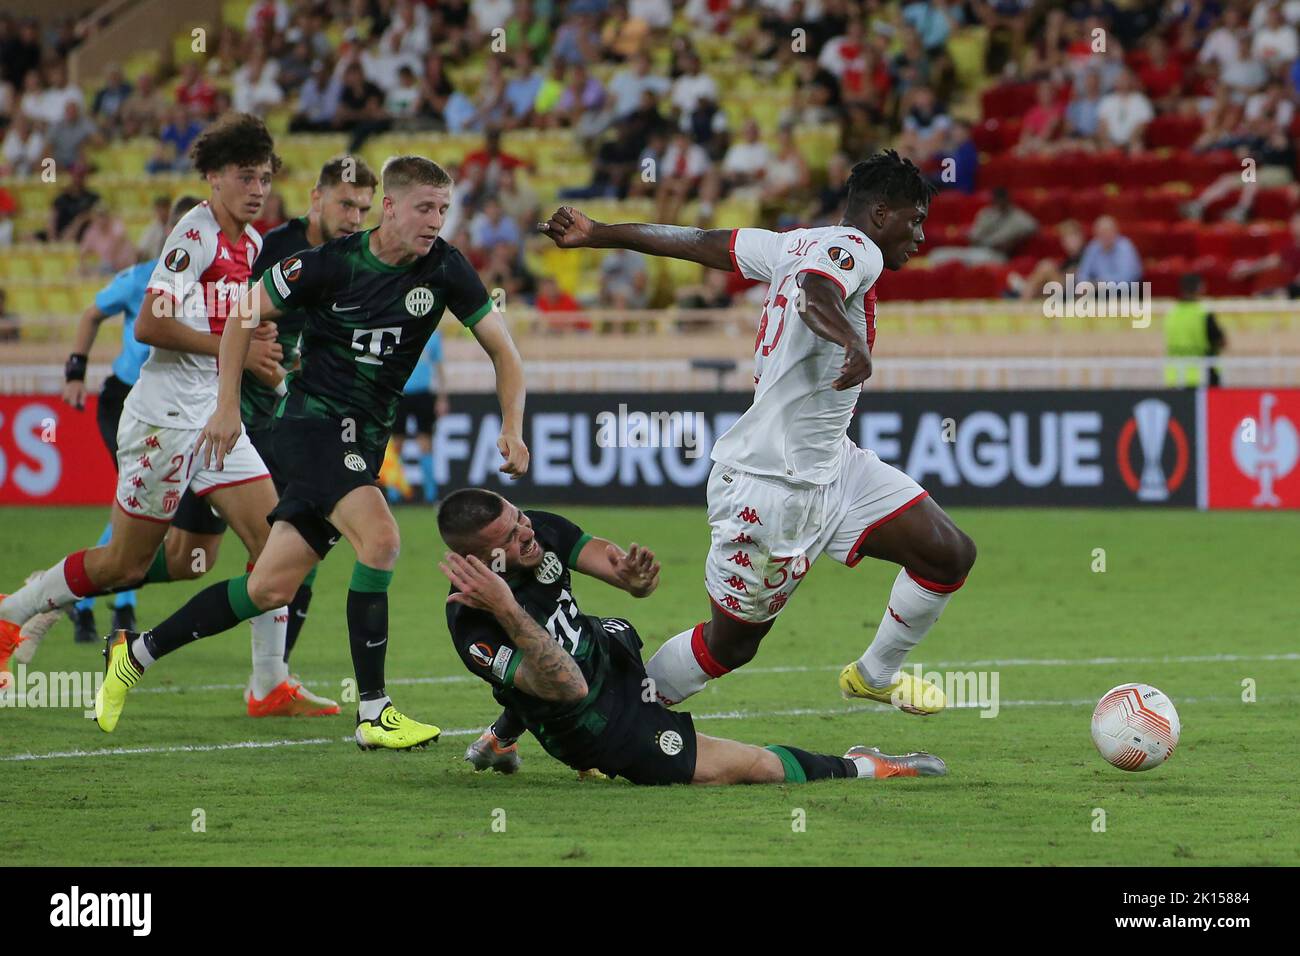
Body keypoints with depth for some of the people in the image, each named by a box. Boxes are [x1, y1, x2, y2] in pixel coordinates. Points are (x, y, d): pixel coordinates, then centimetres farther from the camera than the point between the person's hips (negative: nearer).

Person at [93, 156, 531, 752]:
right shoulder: (332, 262, -13)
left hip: (365, 438, 5)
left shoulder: (444, 268, -3)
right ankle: (373, 713, -21)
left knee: (272, 587, 4)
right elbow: (246, 314, 0)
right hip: (313, 419, -5)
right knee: (381, 538, -27)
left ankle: (137, 653, 21)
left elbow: (503, 350, 2)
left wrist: (512, 429, -13)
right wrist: (228, 407, -3)